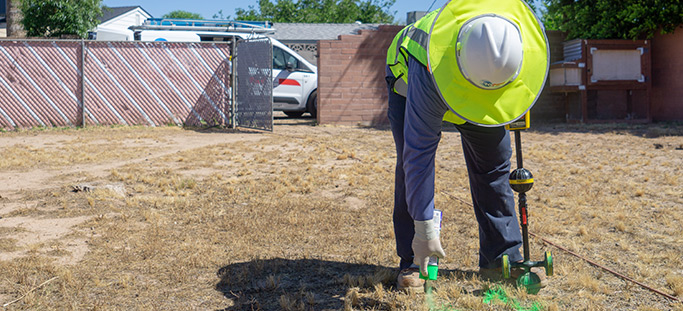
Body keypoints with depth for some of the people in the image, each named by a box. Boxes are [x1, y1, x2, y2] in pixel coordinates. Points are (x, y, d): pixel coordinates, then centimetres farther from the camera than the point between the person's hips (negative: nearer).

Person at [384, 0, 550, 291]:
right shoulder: (429, 72, -47)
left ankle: (502, 257, 8)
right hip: (410, 77, -4)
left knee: (493, 165, -3)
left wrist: (516, 104, 8)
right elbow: (419, 154, -43)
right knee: (412, 163, -18)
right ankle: (412, 262, -8)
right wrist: (424, 228, -40)